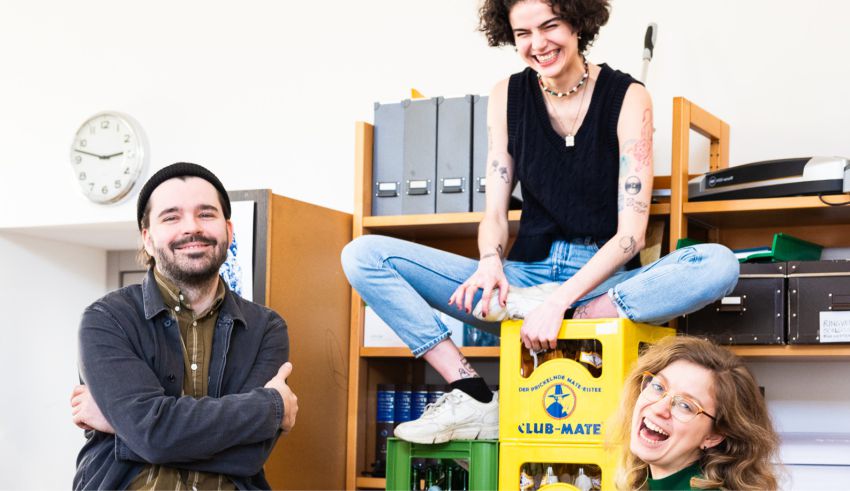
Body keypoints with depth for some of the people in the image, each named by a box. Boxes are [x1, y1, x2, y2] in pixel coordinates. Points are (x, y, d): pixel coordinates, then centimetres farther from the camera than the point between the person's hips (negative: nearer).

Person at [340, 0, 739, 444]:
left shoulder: (626, 97, -5)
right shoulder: (508, 96, 5)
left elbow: (631, 231, -12)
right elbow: (495, 212, 5)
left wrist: (558, 302, -26)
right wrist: (491, 264, -19)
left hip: (601, 281, -3)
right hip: (527, 272, 3)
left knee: (718, 264, -33)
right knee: (363, 255, -14)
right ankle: (473, 400, -23)